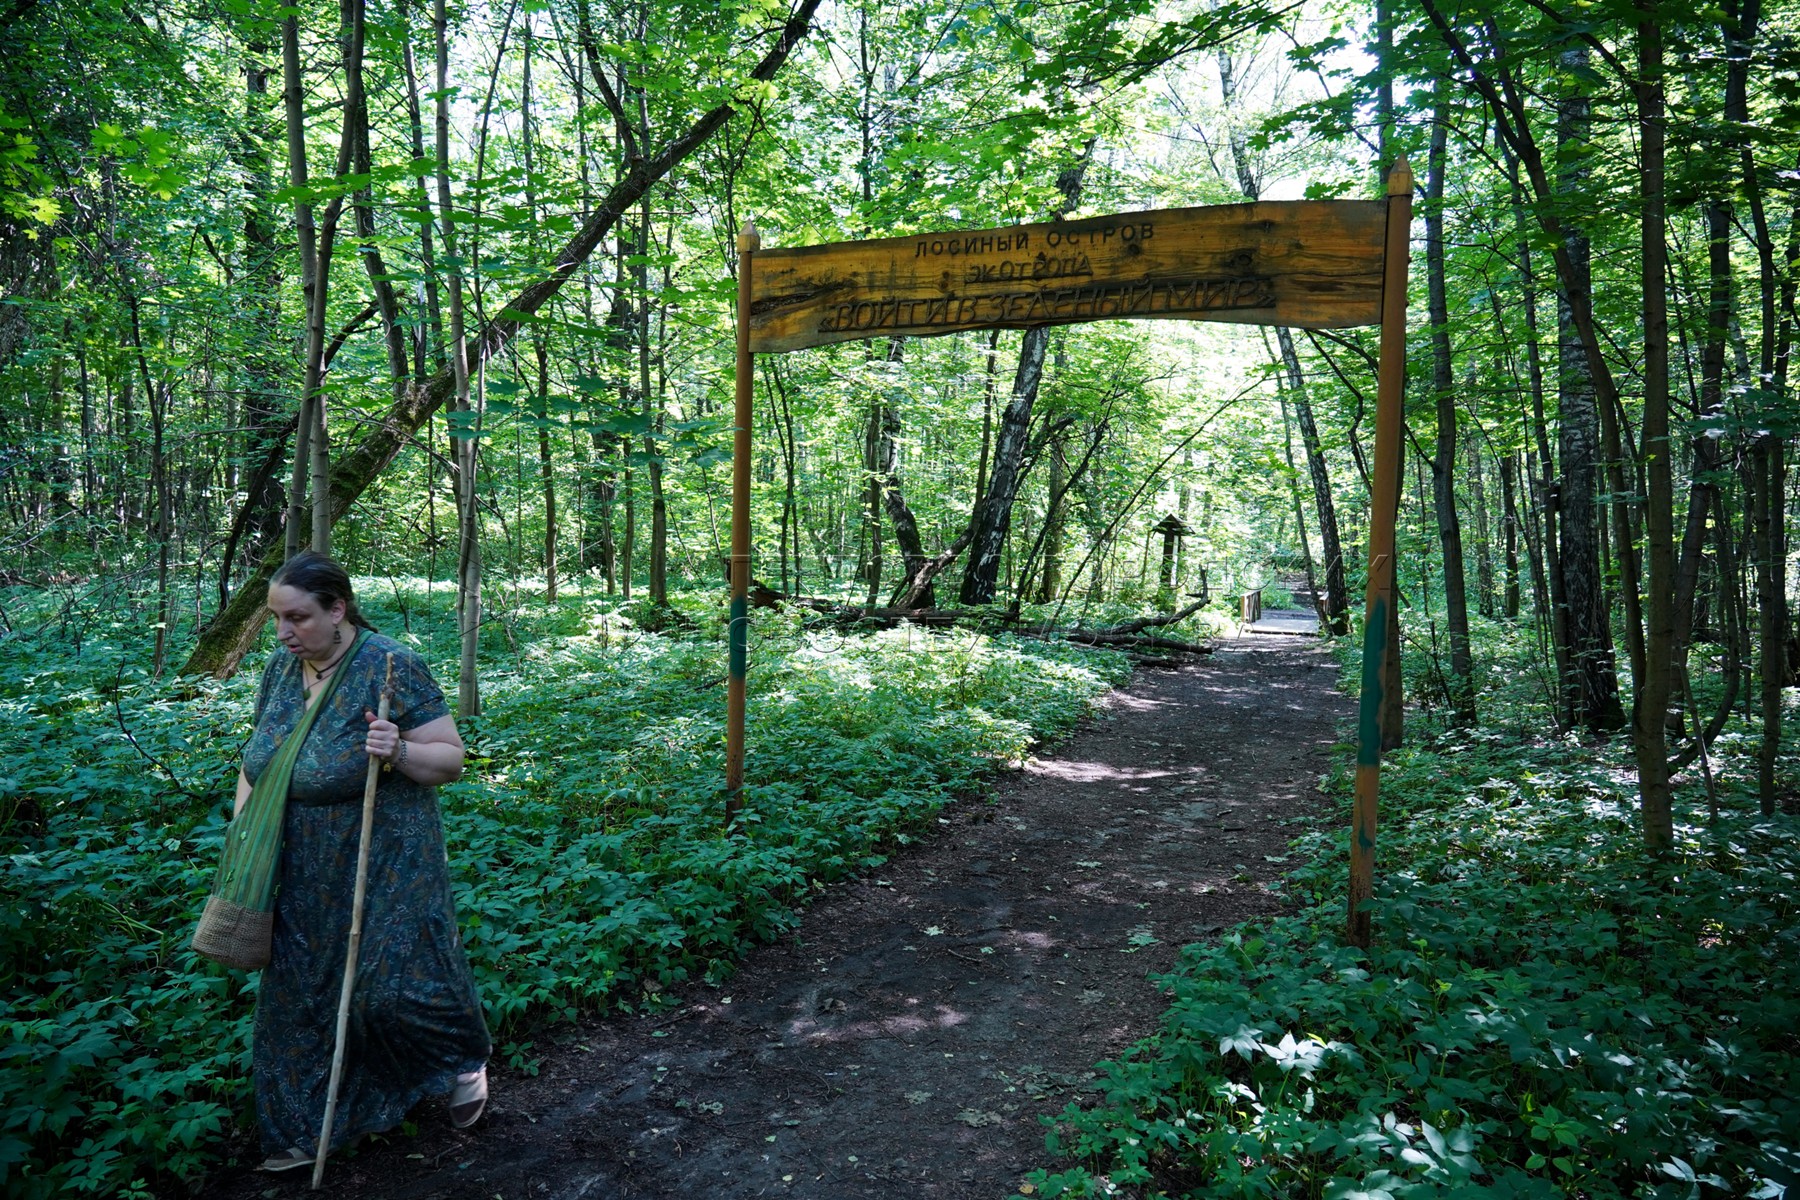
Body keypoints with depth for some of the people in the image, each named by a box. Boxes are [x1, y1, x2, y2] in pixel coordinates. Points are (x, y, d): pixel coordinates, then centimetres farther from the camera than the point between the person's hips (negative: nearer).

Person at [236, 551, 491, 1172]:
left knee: (394, 985, 0)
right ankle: (304, 1131, 34)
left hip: (385, 869, -6)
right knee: (299, 994, 14)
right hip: (303, 875, 6)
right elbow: (256, 758, 13)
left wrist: (398, 752, -33)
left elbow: (451, 758, -15)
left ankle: (466, 1058, 31)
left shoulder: (390, 666, -18)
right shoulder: (281, 666, 1)